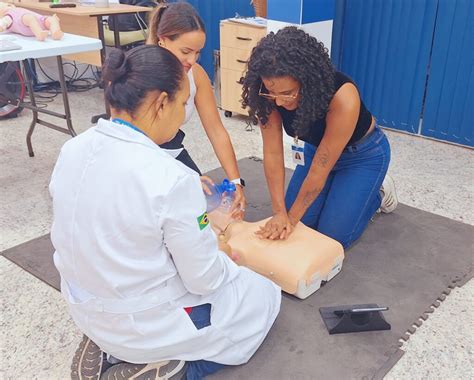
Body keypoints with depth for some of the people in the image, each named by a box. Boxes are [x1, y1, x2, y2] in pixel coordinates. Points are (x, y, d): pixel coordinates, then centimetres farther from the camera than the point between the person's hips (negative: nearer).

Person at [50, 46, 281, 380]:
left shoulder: (73, 149, -9)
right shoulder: (173, 179, -30)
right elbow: (204, 280, -19)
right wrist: (220, 255, 4)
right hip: (148, 325, -6)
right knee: (265, 294, 16)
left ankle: (111, 348, 12)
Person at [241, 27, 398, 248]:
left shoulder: (343, 97, -39)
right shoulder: (270, 96, -27)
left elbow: (319, 172, -32)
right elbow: (272, 154, -22)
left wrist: (292, 218, -24)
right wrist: (280, 212, -26)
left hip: (362, 154, -4)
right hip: (317, 150, 5)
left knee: (331, 237, -8)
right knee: (289, 230, 2)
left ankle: (376, 193, 17)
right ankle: (344, 191, 24)